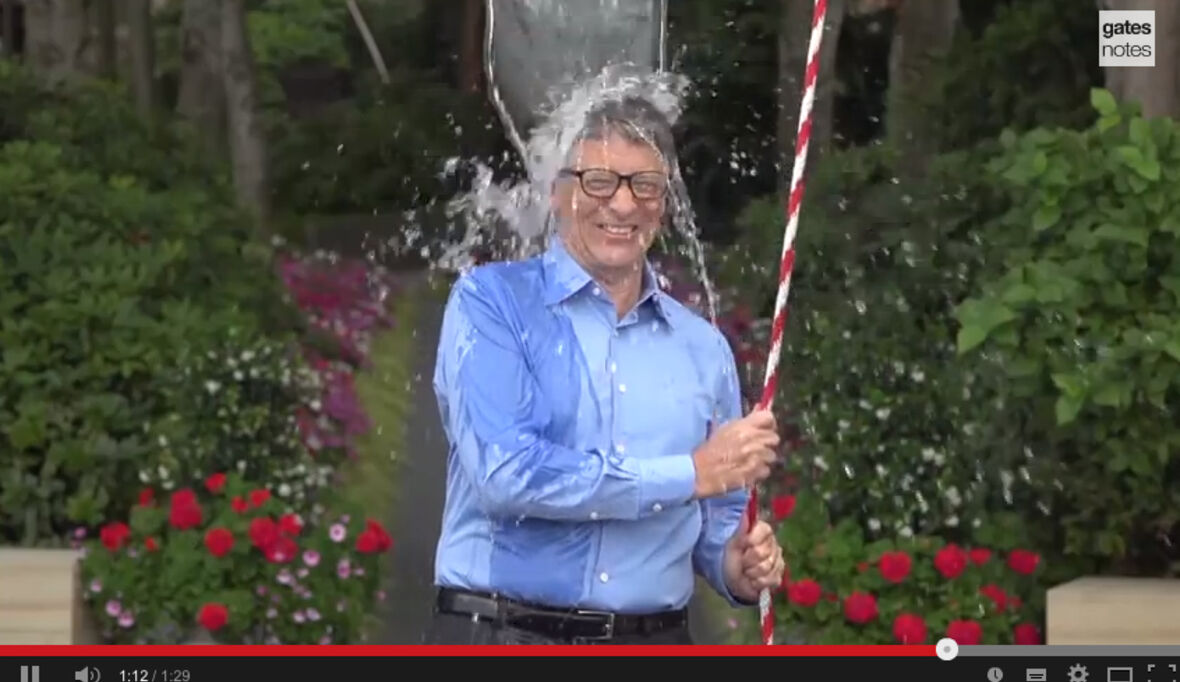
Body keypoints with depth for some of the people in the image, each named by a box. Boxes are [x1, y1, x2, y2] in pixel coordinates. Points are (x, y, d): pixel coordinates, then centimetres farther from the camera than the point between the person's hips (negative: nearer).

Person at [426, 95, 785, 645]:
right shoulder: (491, 302, -1)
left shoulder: (704, 349, 11)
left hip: (654, 638, 4)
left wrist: (736, 570, -5)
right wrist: (692, 473, -11)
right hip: (498, 636, -4)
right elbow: (505, 471, -15)